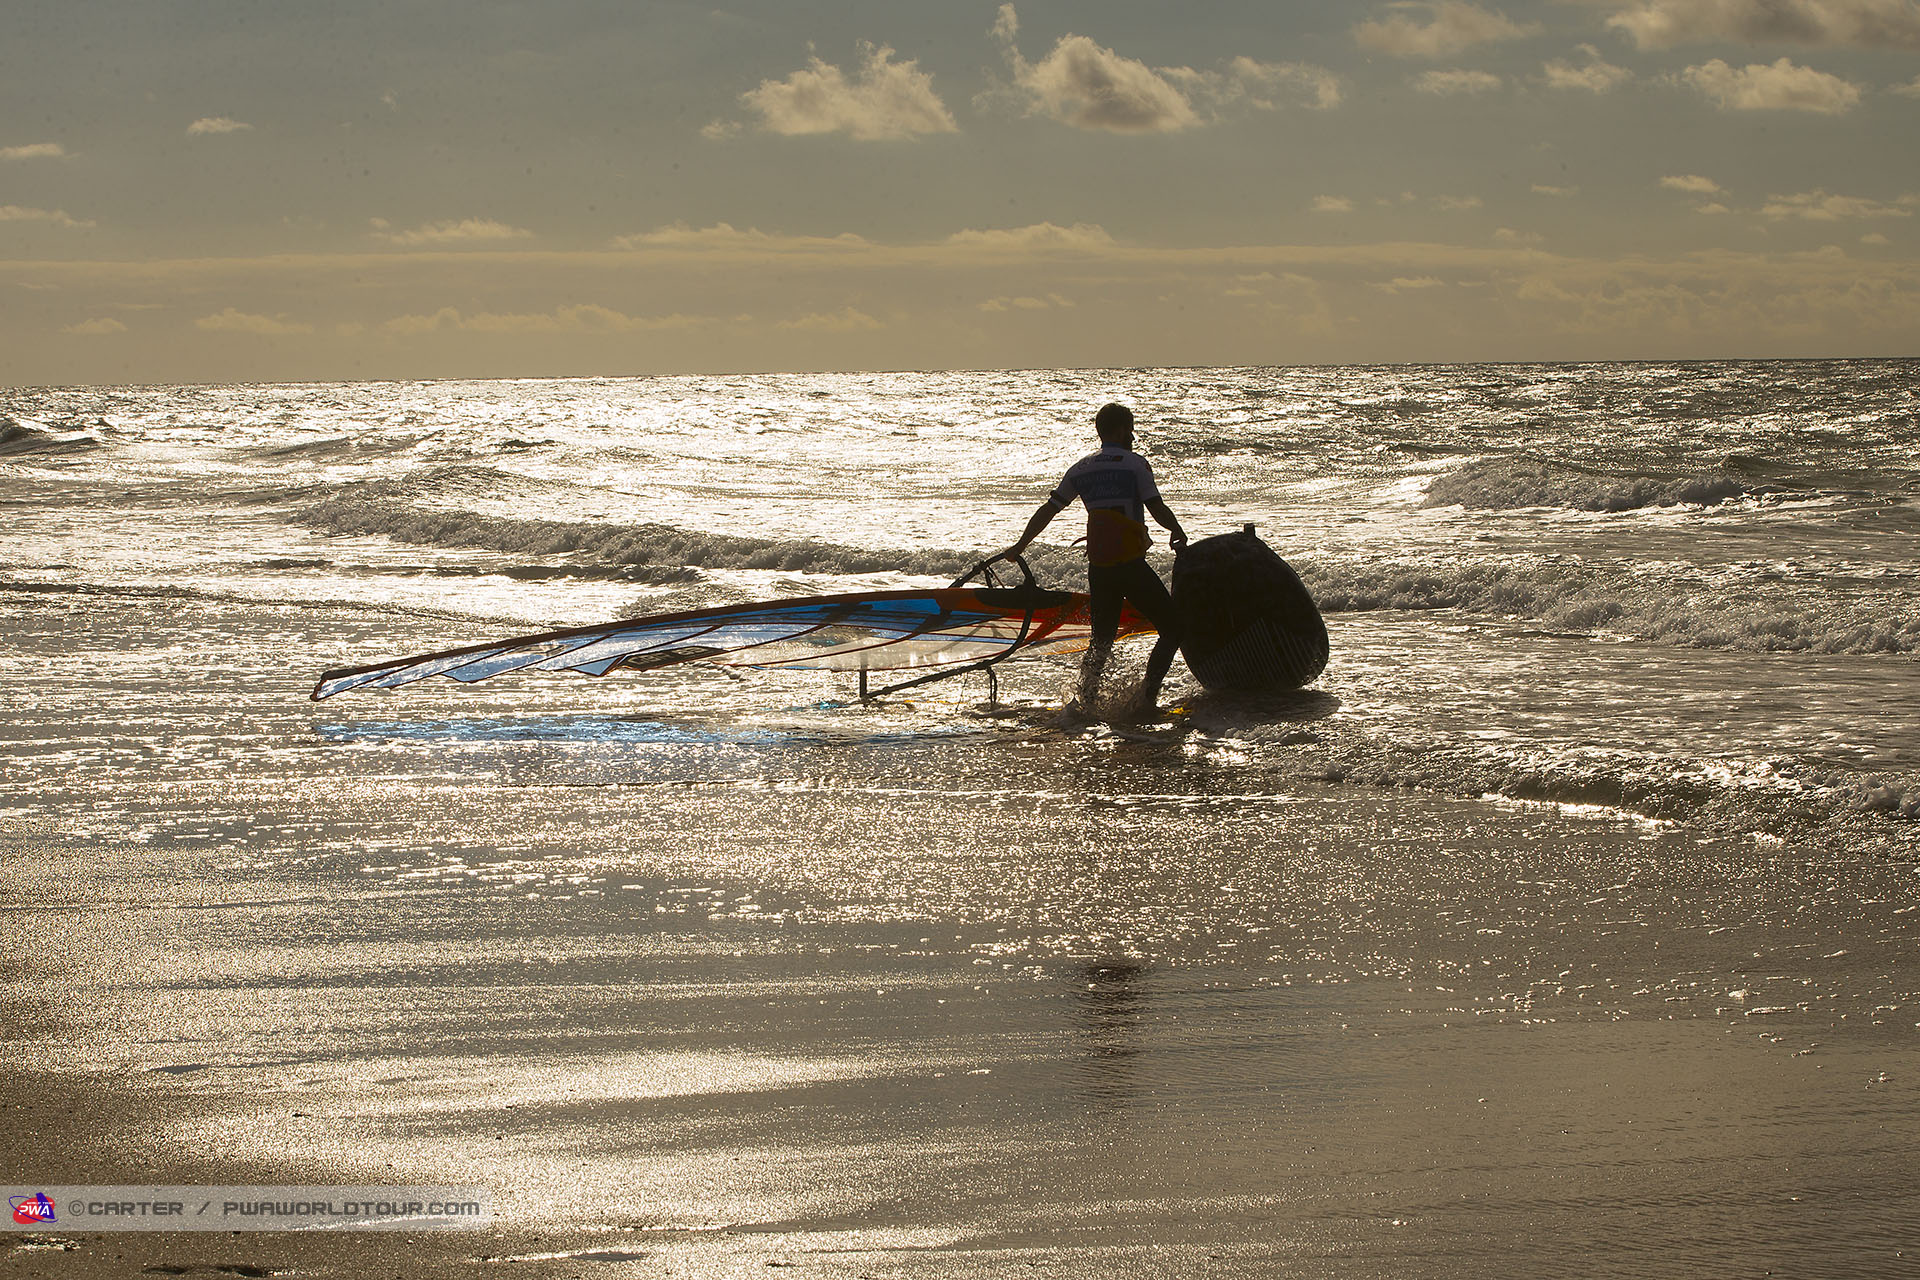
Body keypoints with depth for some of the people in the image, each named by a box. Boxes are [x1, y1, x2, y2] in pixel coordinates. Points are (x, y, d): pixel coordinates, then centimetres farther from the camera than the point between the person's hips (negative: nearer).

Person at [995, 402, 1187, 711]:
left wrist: (1019, 546, 22)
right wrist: (1178, 534, 7)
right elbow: (1157, 508, -9)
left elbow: (1048, 510, 13)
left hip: (1098, 569, 6)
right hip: (1131, 566, -6)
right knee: (1172, 629, 2)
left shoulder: (1080, 469, 12)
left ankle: (1084, 702, 5)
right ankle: (1146, 695, -14)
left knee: (1101, 641, 19)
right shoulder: (1135, 463, -3)